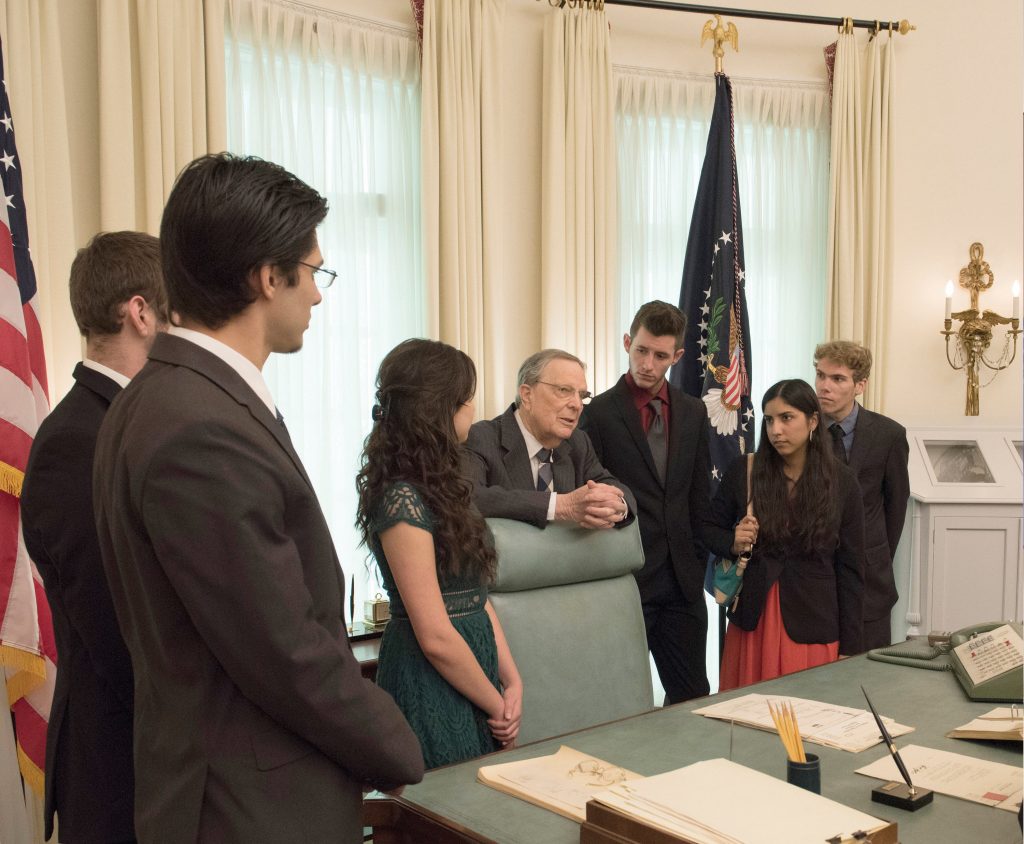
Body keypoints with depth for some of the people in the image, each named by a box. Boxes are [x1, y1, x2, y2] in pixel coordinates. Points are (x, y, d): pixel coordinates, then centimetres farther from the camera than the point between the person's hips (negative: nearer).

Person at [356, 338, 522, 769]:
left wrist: (512, 682, -1)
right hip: (433, 689, -9)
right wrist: (498, 705, -9)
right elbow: (436, 637, -20)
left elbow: (476, 597, 8)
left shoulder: (441, 488, 10)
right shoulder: (402, 500, -20)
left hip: (468, 675, 9)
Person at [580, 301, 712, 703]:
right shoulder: (599, 413, -6)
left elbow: (698, 495, 13)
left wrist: (696, 563, 8)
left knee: (692, 694, 11)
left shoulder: (693, 412, 9)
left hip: (681, 579, 5)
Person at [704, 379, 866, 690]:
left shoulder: (841, 481, -3)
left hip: (813, 626, -1)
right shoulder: (743, 470, -1)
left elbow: (850, 568, 0)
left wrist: (849, 647, -1)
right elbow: (711, 529, 11)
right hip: (752, 619, 1)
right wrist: (733, 543, -12)